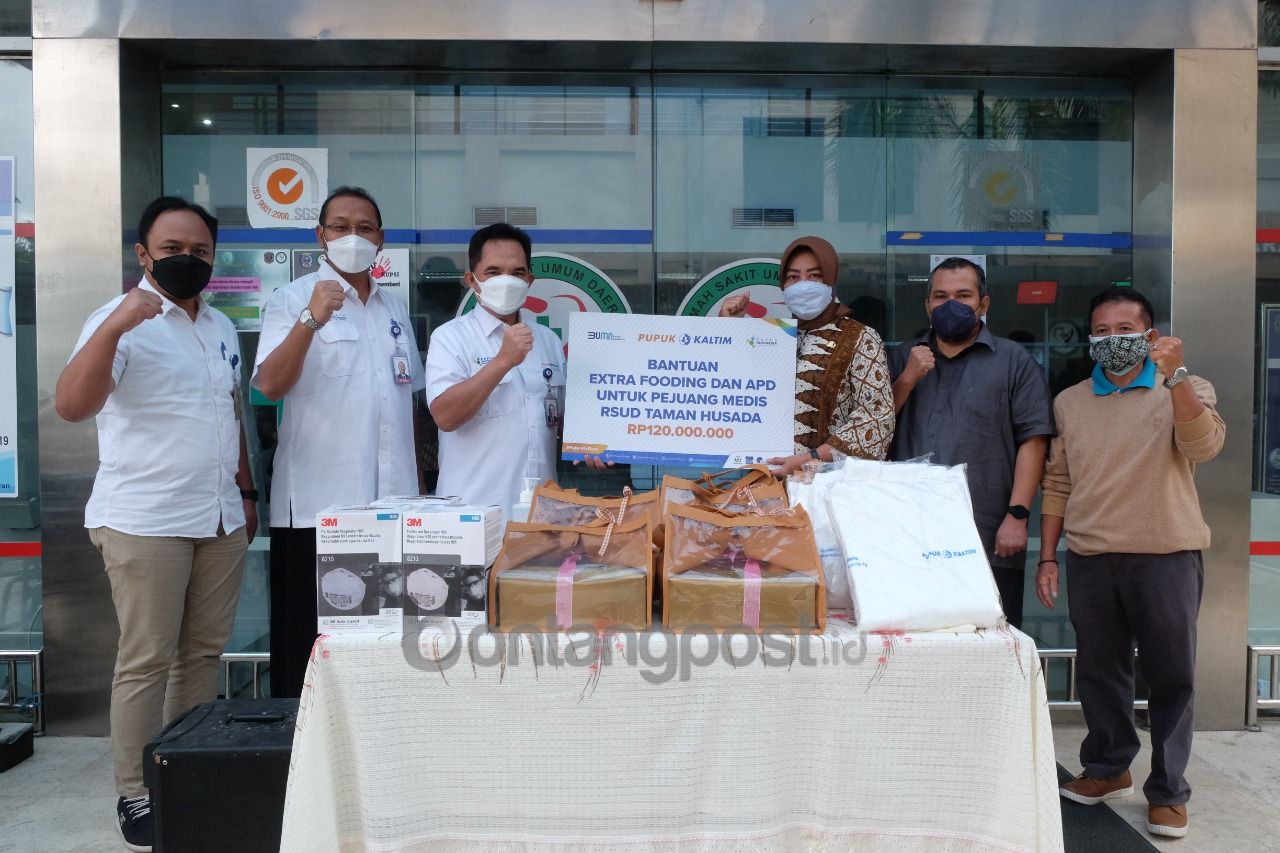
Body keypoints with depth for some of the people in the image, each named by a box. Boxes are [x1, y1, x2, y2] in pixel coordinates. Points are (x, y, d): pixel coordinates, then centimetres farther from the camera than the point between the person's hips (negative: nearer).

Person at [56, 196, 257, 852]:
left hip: (220, 520, 6)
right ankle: (134, 796, 13)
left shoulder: (223, 328, 14)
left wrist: (245, 490, 19)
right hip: (144, 522, -6)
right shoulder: (121, 321, -7)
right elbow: (71, 406, -22)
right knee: (146, 661, 0)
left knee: (203, 653, 11)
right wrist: (112, 327, -34)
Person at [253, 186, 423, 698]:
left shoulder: (395, 310, 16)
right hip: (317, 504, -5)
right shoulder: (293, 299, -1)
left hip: (392, 502, 5)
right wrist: (311, 320, -27)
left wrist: (416, 480, 17)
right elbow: (270, 385, -16)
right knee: (308, 642, 2)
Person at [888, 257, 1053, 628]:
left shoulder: (1014, 361, 6)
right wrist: (908, 379, -4)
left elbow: (1033, 440, -2)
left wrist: (1017, 515, -10)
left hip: (989, 543, -2)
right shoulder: (902, 358, 16)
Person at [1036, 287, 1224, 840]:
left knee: (1170, 675, 5)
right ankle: (1107, 768, 29)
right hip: (1089, 560, 3)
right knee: (1099, 669, 12)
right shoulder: (1069, 402, 9)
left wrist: (1174, 375, -26)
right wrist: (1048, 556, 7)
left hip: (1166, 556, -2)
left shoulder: (1187, 391, 2)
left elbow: (1204, 447, -18)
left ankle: (1168, 790, 18)